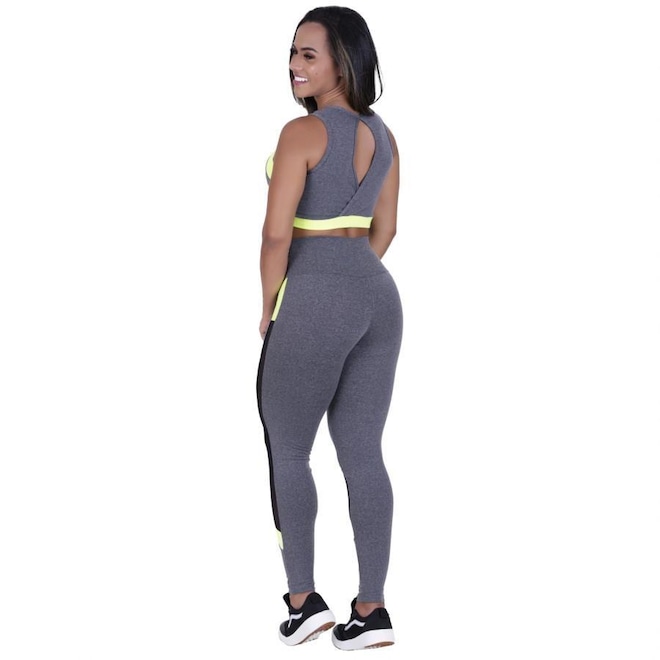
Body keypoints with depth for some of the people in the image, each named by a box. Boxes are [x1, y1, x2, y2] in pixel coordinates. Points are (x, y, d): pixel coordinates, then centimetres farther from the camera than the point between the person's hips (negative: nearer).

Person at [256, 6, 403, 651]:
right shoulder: (382, 135, 11)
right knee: (363, 454, 8)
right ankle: (371, 609, 9)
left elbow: (276, 234, -15)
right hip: (379, 296, 7)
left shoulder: (302, 132, -13)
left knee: (285, 452, 7)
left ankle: (304, 600, 8)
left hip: (314, 298, -7)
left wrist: (269, 309, -3)